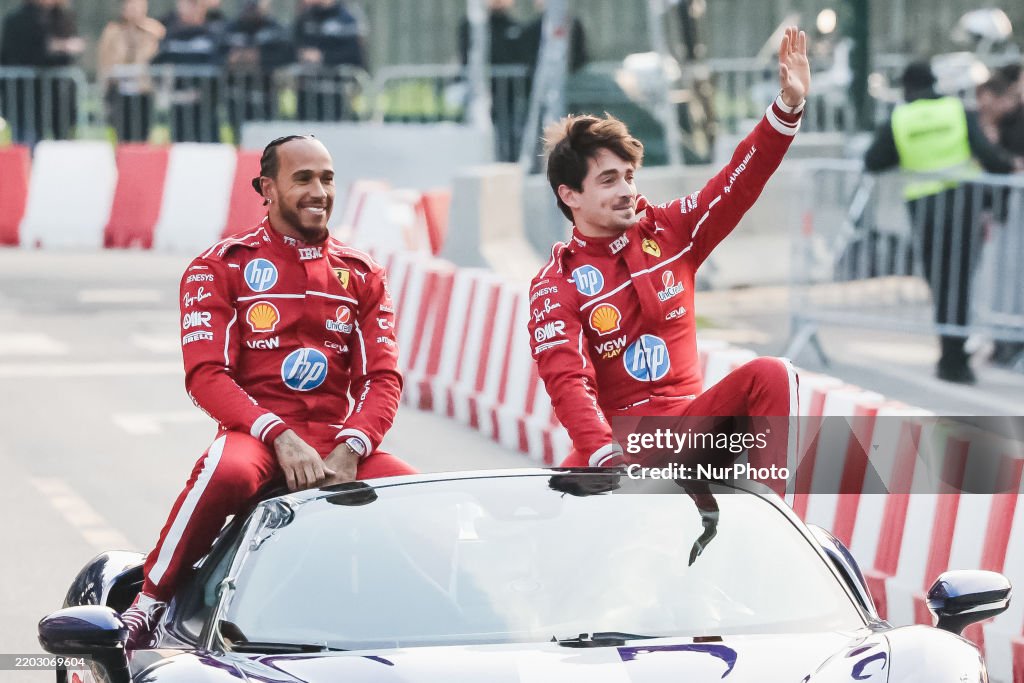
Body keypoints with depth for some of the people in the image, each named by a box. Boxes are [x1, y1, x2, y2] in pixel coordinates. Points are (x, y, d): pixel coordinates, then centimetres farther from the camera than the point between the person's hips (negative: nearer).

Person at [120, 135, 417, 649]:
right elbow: (206, 375, -6)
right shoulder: (222, 266, 4)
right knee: (227, 472, -39)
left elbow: (383, 378, 8)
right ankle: (149, 602, -23)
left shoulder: (362, 276, 16)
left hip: (338, 439, 3)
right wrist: (280, 436, -21)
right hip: (256, 432, -3)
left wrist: (349, 451, -12)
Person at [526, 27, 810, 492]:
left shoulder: (669, 232, 8)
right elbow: (568, 382, -19)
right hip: (617, 437, -4)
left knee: (770, 377, -23)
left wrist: (789, 105, -13)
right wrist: (607, 457, -36)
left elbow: (739, 180, 2)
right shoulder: (556, 286, -5)